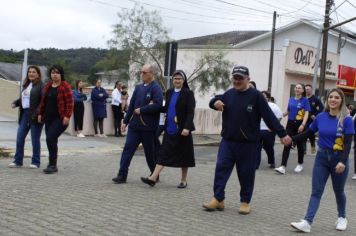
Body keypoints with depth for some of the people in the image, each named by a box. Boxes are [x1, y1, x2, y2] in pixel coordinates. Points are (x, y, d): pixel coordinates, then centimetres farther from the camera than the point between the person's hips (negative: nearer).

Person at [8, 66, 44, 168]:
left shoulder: (41, 85, -8)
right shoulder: (26, 85, 17)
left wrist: (38, 113, -25)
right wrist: (15, 103, 5)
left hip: (35, 116, -7)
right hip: (24, 114, 7)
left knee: (35, 139, 2)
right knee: (19, 138, 6)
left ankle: (35, 162, 13)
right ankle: (18, 161, 15)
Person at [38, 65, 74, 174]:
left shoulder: (65, 87, -8)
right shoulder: (47, 86, 13)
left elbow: (70, 102, -12)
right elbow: (43, 101, 19)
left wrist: (67, 116, -19)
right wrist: (40, 113, 14)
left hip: (60, 118, -7)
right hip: (48, 118, 7)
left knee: (50, 138, -15)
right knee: (51, 140, 9)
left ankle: (52, 165, -6)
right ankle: (52, 164, 19)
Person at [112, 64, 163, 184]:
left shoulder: (156, 88, -10)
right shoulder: (138, 87, 12)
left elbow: (157, 105, -23)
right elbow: (131, 105, 14)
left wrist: (141, 110, -15)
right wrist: (125, 121, 12)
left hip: (148, 126, -6)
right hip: (134, 124, 6)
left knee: (150, 152, 7)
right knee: (128, 148, -1)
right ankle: (122, 175, 2)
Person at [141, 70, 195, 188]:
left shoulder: (188, 93, -5)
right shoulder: (169, 92, 11)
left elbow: (190, 112, -12)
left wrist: (187, 127, -22)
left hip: (182, 130, -5)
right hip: (170, 129, 5)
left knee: (184, 155, 5)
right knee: (163, 153, 0)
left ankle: (183, 180, 17)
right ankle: (153, 178, -4)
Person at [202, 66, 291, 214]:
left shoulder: (256, 96, -7)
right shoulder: (229, 94, 7)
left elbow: (269, 117, -10)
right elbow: (214, 102, 14)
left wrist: (282, 134, -14)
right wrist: (215, 102, -11)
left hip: (248, 144, -4)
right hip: (227, 141, 4)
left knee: (246, 173, 5)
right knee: (221, 169, -1)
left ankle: (245, 202, 19)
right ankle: (218, 199, 7)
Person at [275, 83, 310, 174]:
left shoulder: (305, 100, -4)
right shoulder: (291, 100, 9)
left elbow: (306, 113, -12)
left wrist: (303, 124, -24)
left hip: (299, 124, -3)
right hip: (290, 123, 3)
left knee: (299, 144, 10)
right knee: (287, 144, -7)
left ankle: (300, 164, 28)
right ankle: (283, 166, -14)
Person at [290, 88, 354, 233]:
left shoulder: (346, 120, -12)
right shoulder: (320, 117, -1)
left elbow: (348, 143, -16)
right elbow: (308, 133, 11)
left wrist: (343, 161, -27)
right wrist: (291, 138, 3)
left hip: (338, 158, -3)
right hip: (322, 157, 3)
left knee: (338, 191, 14)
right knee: (316, 192, -3)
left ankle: (342, 217, 38)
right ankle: (307, 223, -9)